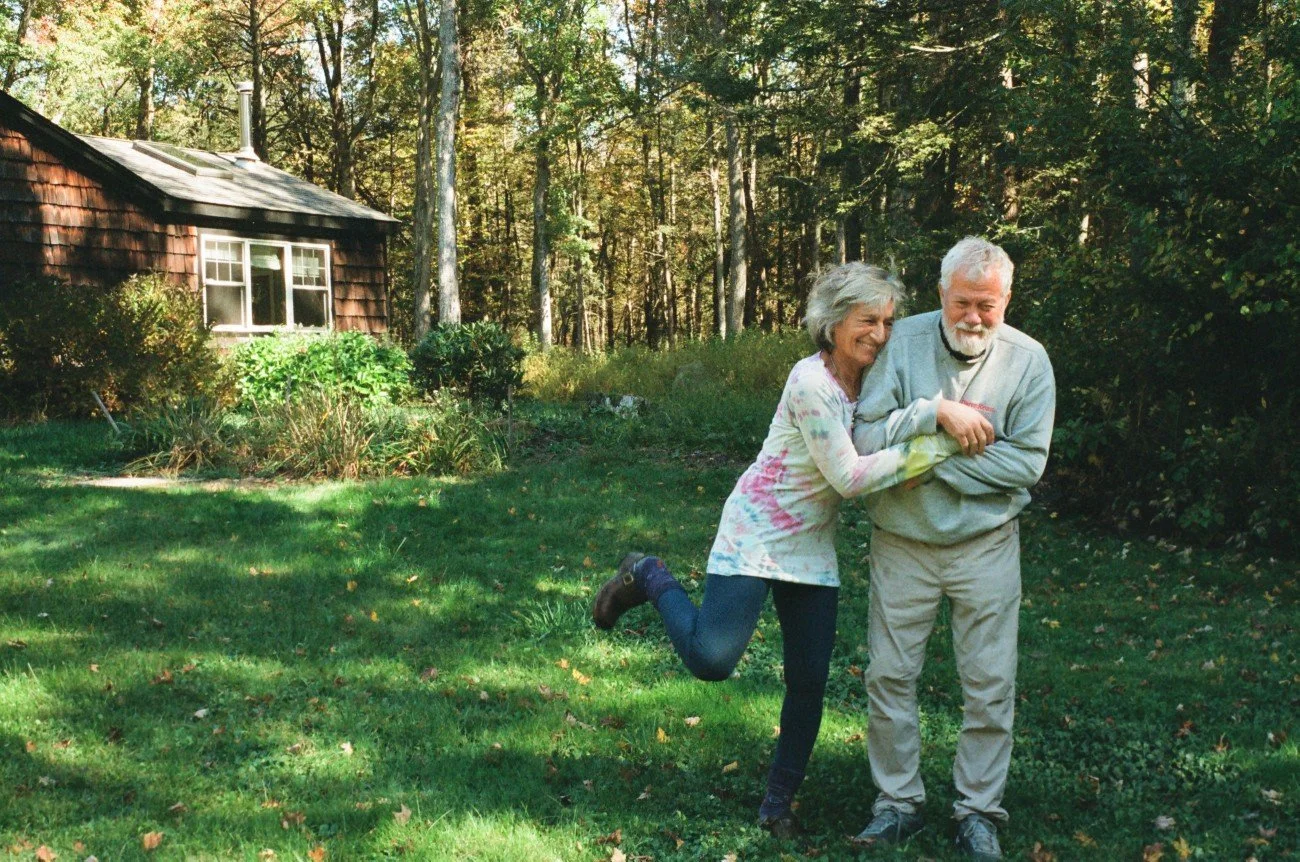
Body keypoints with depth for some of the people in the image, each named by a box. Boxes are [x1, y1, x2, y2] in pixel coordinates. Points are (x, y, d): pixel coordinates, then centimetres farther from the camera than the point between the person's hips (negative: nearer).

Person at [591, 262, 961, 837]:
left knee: (810, 682, 8)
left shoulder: (873, 379, 4)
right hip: (757, 535, -7)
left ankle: (779, 801, 25)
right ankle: (651, 580, 11)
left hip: (812, 548, 7)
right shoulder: (812, 381, -20)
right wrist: (939, 442, -23)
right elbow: (847, 476, -23)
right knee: (711, 659, -16)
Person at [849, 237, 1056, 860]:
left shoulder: (1027, 360, -8)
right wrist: (936, 413, -28)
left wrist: (931, 461, -19)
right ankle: (898, 802, 24)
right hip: (902, 542, 1)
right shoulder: (903, 342, -9)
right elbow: (865, 436, -16)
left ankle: (978, 811, 22)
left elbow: (1026, 461, -14)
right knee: (889, 677, 7)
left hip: (985, 545, 0)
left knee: (990, 686, 5)